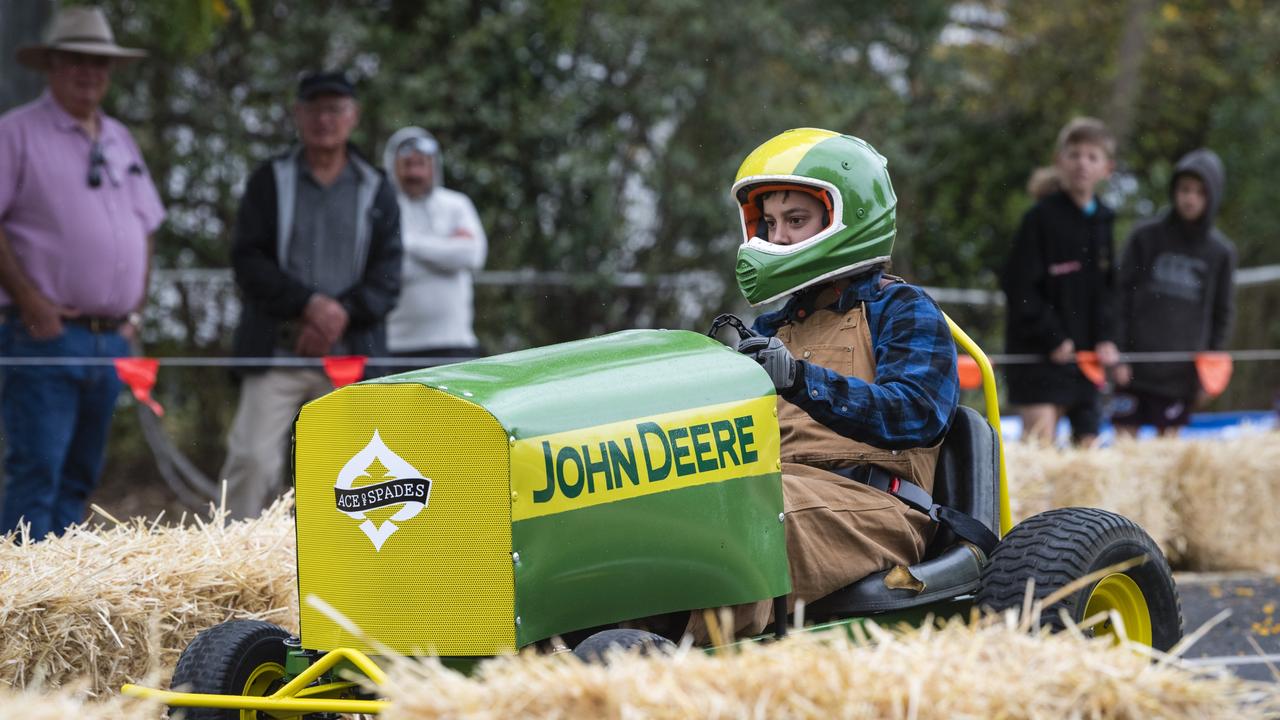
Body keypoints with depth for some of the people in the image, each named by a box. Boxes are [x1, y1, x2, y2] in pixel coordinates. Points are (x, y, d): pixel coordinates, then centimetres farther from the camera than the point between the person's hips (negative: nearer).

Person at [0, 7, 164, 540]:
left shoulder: (119, 141, 18)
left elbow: (146, 226, 25)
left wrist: (135, 308, 14)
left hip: (112, 339, 7)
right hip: (46, 336, -7)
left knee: (79, 477, 8)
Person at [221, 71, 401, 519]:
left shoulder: (376, 192, 12)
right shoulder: (270, 182, 9)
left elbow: (386, 279, 5)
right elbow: (249, 262, -2)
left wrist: (342, 314, -14)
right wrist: (310, 304, -15)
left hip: (348, 356, 1)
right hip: (276, 349, -1)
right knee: (253, 459, -14)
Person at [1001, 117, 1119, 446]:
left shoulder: (1106, 222, 11)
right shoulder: (1041, 218, -8)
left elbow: (1110, 288, 16)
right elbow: (1019, 286, -10)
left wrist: (1106, 339, 3)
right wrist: (1052, 337, -12)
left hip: (1087, 355, 6)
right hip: (1041, 357, -6)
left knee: (1087, 440, 7)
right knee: (1039, 444, -15)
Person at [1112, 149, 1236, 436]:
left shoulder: (1221, 251, 6)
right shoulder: (1145, 237, 3)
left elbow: (1221, 314, 11)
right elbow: (1121, 296, 3)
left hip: (1183, 372, 1)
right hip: (1136, 368, -1)